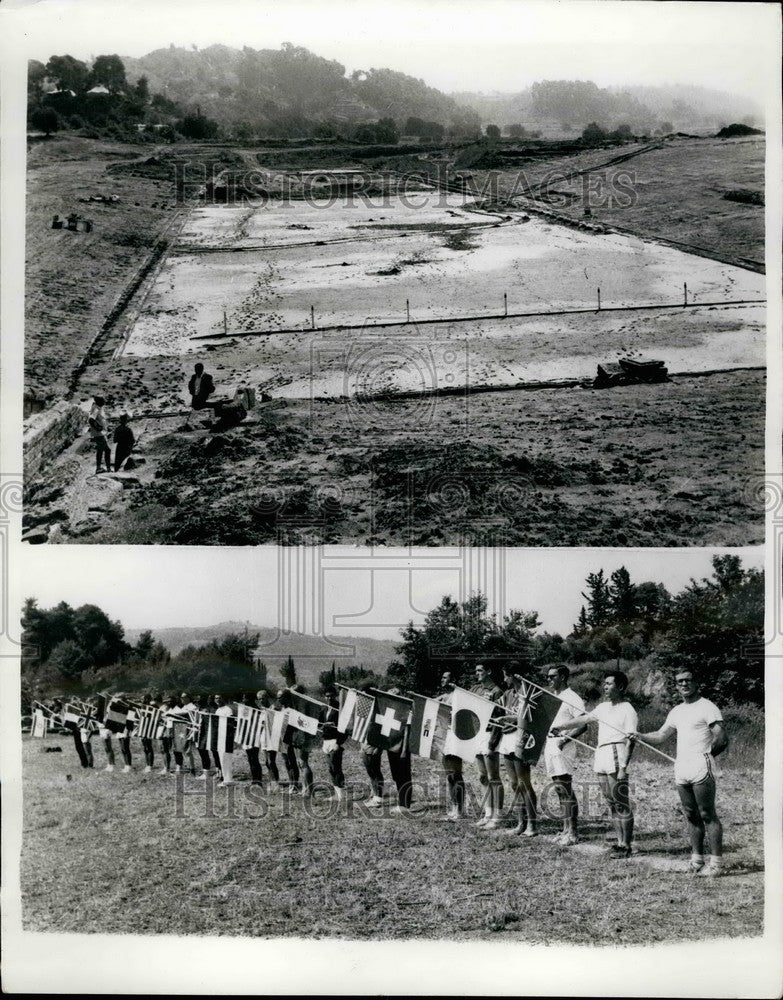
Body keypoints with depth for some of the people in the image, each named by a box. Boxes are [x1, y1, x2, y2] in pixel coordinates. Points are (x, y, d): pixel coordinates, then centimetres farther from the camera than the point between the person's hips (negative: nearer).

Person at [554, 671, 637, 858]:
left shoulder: (628, 711, -6)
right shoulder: (603, 707, 17)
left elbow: (630, 742, -11)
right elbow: (583, 719, 25)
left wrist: (623, 767, -17)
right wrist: (561, 728, 17)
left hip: (616, 757, -8)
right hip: (601, 759, 8)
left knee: (621, 804, -5)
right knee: (612, 803, 11)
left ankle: (626, 846, -1)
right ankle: (620, 842, 16)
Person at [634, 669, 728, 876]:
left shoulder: (707, 707, -6)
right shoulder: (677, 711, 18)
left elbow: (722, 739, -10)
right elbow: (660, 736, 17)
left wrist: (704, 756, -7)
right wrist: (640, 736, 2)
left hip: (701, 769, -7)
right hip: (681, 771, 7)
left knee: (707, 815, -6)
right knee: (692, 816, 10)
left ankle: (716, 862, -4)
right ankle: (697, 859, 16)